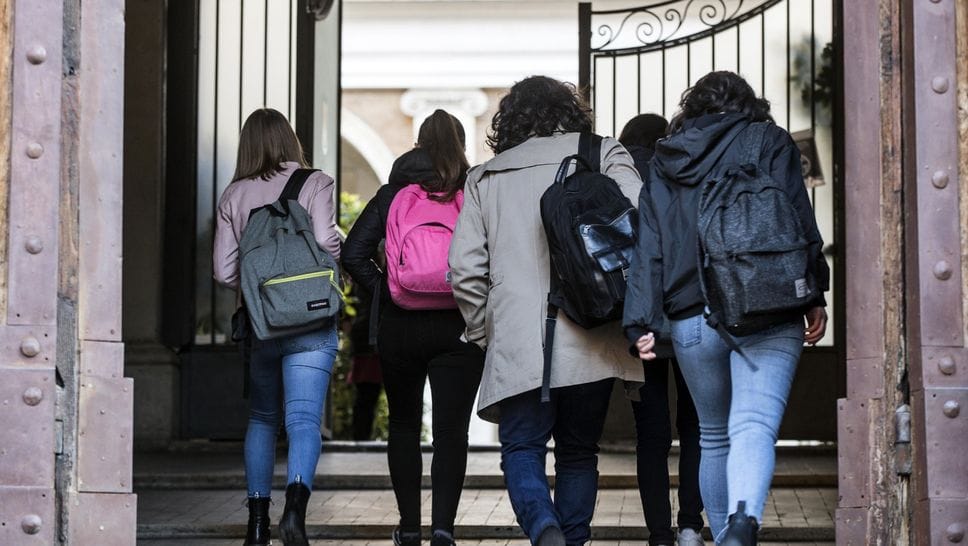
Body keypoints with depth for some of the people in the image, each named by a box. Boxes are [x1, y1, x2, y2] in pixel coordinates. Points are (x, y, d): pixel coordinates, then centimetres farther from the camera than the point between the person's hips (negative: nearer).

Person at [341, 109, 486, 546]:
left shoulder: (391, 196, 4)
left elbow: (353, 254, -3)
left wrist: (381, 292, 6)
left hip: (400, 327, 1)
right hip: (459, 329, -1)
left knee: (404, 425, 15)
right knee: (451, 430, -1)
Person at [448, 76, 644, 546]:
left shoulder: (486, 178, 12)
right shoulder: (605, 158, 8)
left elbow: (464, 267, 6)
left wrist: (484, 332, 17)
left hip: (517, 341, -1)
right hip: (591, 338, 1)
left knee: (522, 448, 4)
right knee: (579, 451, 14)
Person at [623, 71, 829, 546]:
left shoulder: (662, 164, 15)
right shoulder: (769, 143, 7)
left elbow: (648, 248, 8)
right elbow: (797, 222, -1)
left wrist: (643, 323, 5)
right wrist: (813, 297, 3)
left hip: (692, 319, 3)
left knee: (714, 436, 18)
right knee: (754, 427, -14)